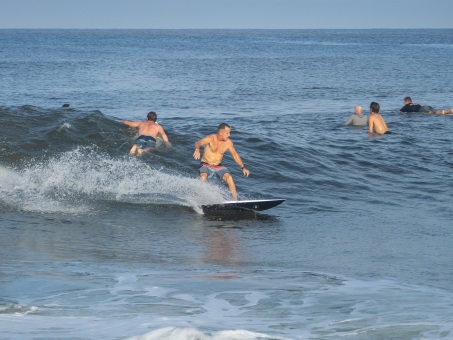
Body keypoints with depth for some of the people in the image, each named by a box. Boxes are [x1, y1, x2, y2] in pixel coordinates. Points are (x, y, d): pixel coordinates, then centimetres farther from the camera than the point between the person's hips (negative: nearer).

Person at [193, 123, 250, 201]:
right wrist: (197, 150, -59)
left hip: (219, 166, 3)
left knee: (229, 177, -22)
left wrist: (243, 168, 0)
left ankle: (235, 200, -18)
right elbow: (198, 143, -35)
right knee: (203, 177, -34)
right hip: (206, 165, -3)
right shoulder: (211, 138, -19)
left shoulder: (228, 142, -5)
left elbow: (235, 155, 7)